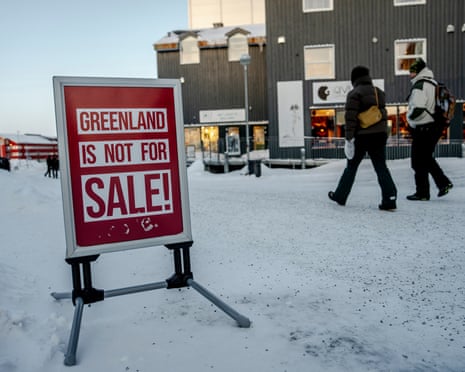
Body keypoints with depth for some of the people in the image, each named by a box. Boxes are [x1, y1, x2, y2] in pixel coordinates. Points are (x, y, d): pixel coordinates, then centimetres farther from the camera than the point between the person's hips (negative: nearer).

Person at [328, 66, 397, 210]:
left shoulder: (354, 94, -9)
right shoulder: (379, 92, 13)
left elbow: (351, 117, -15)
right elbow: (383, 115, 18)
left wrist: (349, 138, -15)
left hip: (362, 136, -5)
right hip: (380, 135, 5)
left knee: (351, 167, 7)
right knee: (381, 167, 4)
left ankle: (340, 196, 19)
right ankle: (390, 199, -4)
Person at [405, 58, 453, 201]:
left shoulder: (420, 85, -16)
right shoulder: (434, 84, 15)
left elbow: (417, 108, -25)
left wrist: (409, 117, -7)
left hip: (423, 129, -9)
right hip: (435, 127, 9)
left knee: (419, 162, 0)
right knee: (427, 158, 21)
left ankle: (422, 193, 6)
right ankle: (443, 183, 16)